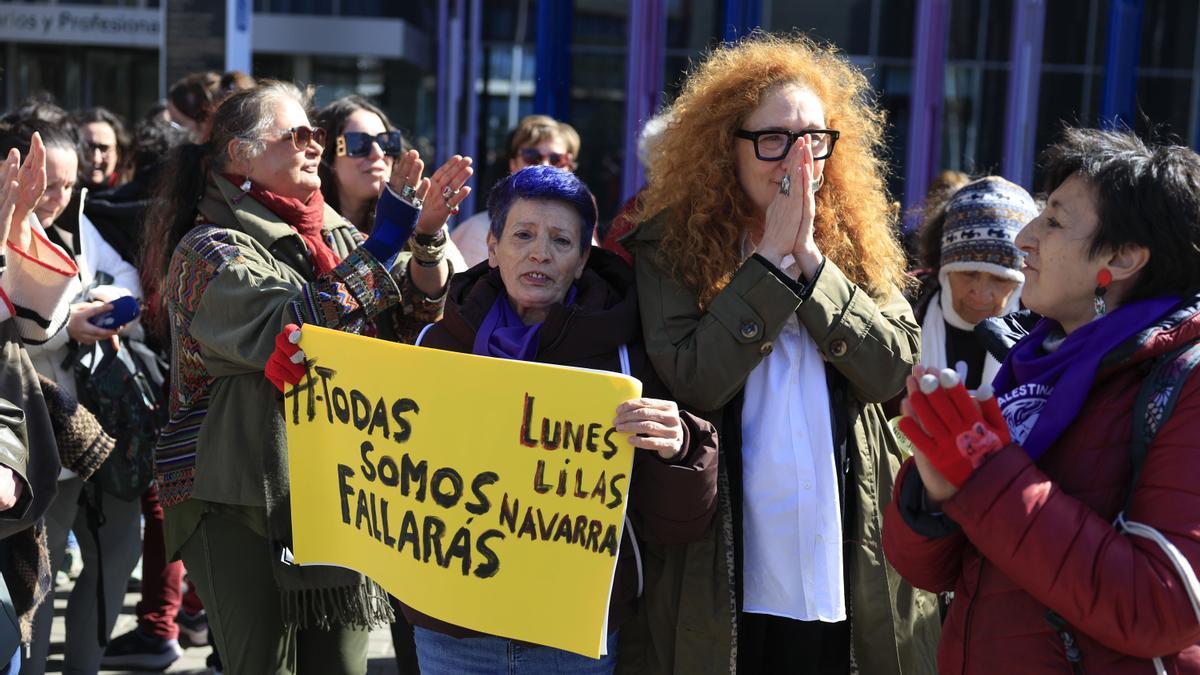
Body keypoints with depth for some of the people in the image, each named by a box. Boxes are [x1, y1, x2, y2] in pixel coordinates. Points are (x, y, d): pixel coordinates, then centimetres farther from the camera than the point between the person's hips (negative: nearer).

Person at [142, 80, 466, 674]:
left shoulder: (331, 231, 11)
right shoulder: (211, 249, -9)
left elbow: (414, 312, 8)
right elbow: (291, 335, -24)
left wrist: (428, 235, -11)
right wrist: (382, 244, -21)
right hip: (243, 501, -6)